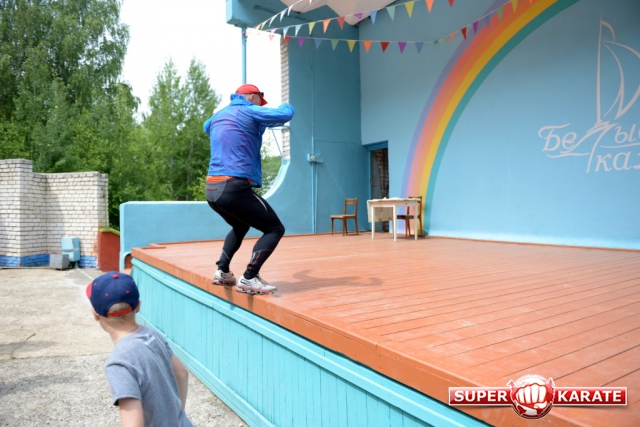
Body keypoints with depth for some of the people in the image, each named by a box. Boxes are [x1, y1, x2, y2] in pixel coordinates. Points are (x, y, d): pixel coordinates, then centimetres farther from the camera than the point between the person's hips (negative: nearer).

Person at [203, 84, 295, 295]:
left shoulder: (218, 116, 22)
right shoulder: (249, 112, -1)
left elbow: (207, 126, 47)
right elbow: (286, 114, -8)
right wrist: (286, 105, 16)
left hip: (212, 189, 9)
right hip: (234, 188, -9)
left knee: (240, 227, 31)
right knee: (275, 229, 0)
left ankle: (222, 272, 22)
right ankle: (248, 279, -10)